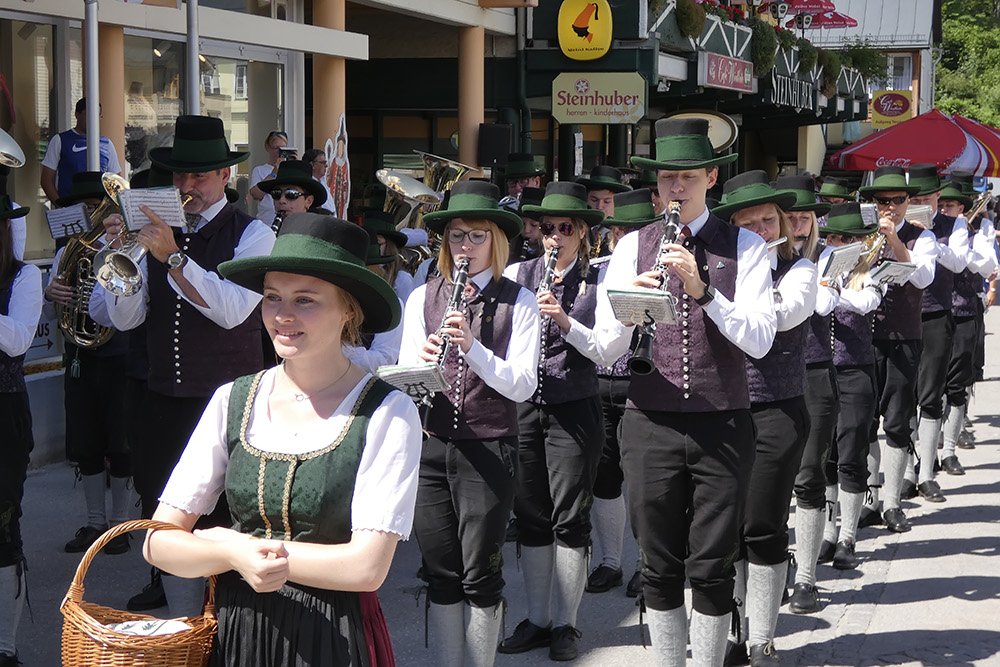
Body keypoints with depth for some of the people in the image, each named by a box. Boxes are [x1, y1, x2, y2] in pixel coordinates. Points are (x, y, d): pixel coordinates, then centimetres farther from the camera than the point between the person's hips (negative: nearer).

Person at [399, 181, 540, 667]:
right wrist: (421, 362, -18)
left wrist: (471, 345, -21)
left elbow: (521, 386, -8)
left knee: (480, 573, 2)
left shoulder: (518, 302, 0)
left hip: (488, 450, -2)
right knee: (440, 573, 7)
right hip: (430, 448, 3)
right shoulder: (422, 299, 8)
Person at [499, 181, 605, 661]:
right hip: (522, 406, 3)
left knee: (569, 518, 1)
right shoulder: (517, 275, 6)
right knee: (530, 517, 8)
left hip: (574, 411, -2)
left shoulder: (598, 282, 0)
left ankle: (564, 623, 12)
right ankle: (536, 619, 19)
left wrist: (565, 321, -21)